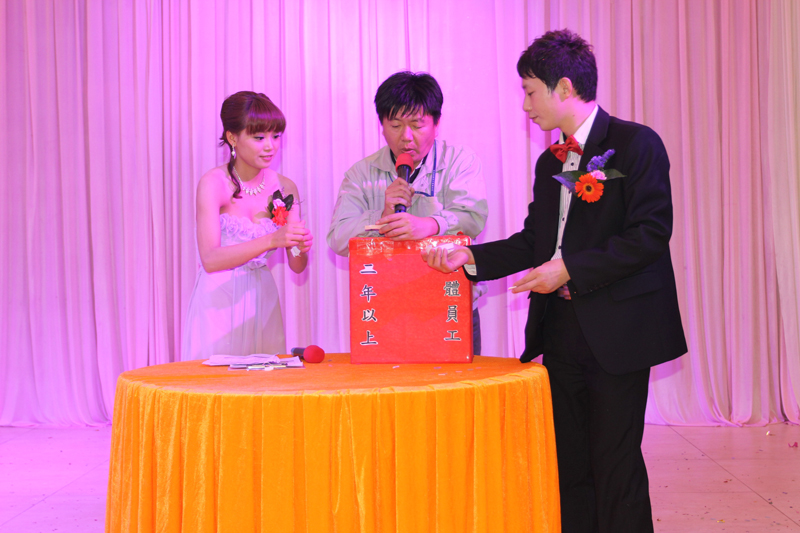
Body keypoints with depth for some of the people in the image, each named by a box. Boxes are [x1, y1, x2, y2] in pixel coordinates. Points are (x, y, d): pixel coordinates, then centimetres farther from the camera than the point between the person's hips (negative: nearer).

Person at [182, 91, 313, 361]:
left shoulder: (284, 188, 3)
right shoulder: (213, 183, -9)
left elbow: (297, 266, 5)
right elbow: (210, 259, -19)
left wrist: (302, 247, -17)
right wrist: (271, 241, -28)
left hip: (261, 299, 4)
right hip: (219, 299, -4)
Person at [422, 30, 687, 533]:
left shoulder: (636, 143, -8)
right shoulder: (550, 161, 16)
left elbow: (651, 233, -16)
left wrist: (570, 270, -17)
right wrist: (469, 256, 2)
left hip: (615, 331, -7)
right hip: (561, 330, 7)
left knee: (616, 463, -1)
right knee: (569, 463, 12)